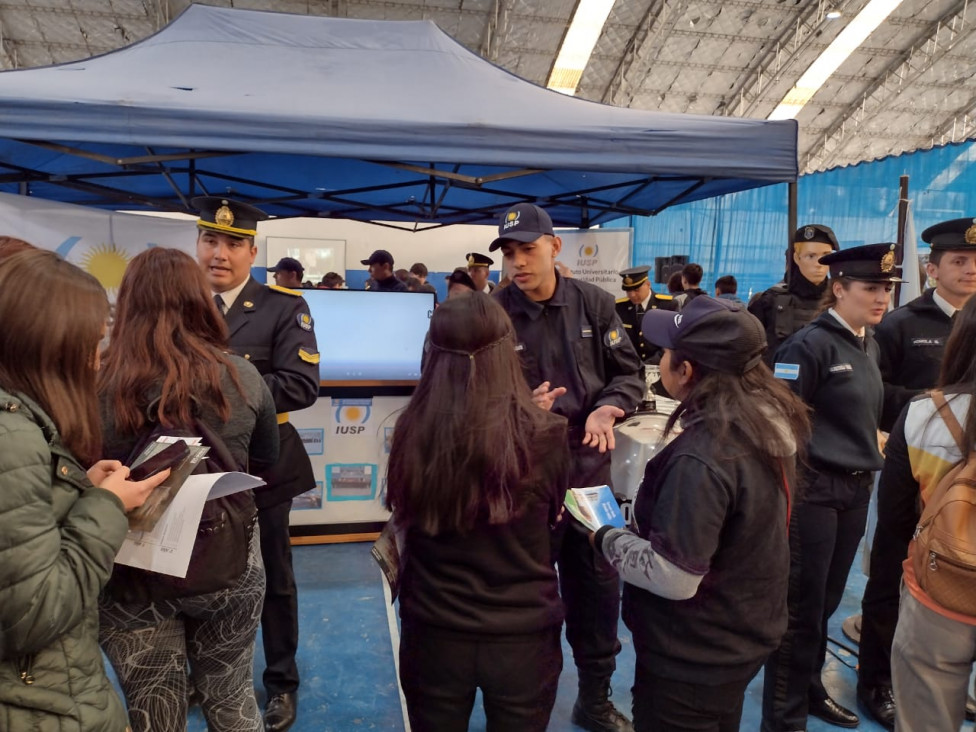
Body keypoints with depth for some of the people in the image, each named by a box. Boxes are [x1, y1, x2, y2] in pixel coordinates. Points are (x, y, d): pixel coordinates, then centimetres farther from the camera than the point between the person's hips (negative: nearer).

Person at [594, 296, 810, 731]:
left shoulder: (700, 457, -34)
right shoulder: (771, 422, -6)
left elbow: (674, 578, -29)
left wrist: (606, 538, -14)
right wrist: (635, 525, 6)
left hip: (693, 659, -8)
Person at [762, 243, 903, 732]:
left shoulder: (869, 345, 10)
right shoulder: (809, 344, -14)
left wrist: (866, 467, 13)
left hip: (855, 489, 7)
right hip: (812, 488, -7)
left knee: (826, 600, 17)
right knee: (800, 607, 2)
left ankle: (808, 688, 37)